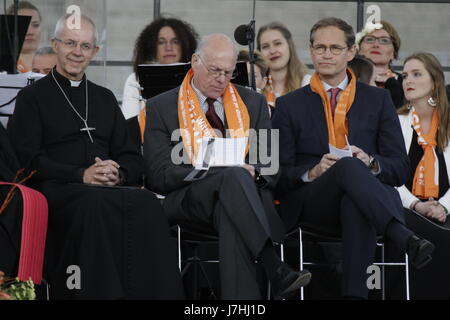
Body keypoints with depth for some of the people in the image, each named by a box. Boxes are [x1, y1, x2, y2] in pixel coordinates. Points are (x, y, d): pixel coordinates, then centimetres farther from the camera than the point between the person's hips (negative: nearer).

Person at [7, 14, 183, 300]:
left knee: (146, 203, -32)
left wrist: (118, 174, -5)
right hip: (56, 190, -4)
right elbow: (28, 160, 0)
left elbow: (133, 160, 20)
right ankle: (104, 293, -36)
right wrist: (81, 175, -13)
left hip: (112, 189, 4)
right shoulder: (33, 97, 13)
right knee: (98, 205, -39)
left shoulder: (105, 98, 26)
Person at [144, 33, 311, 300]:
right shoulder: (161, 108, 8)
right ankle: (278, 273, -50)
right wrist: (219, 171, -15)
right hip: (188, 200, -3)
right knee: (234, 177, -37)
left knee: (229, 213, -37)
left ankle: (239, 296, -46)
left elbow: (271, 166, 13)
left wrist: (254, 172, -14)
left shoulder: (253, 103, 19)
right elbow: (160, 175, -2)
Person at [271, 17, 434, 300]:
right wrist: (312, 172, -14)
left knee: (356, 203, -41)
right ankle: (406, 239, -55)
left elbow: (400, 170, 11)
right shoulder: (290, 106, 16)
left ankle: (355, 293, -51)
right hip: (310, 203, -1)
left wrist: (370, 162, -12)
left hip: (360, 199, 1)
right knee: (348, 167, -37)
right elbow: (280, 176, 8)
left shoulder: (378, 100, 18)